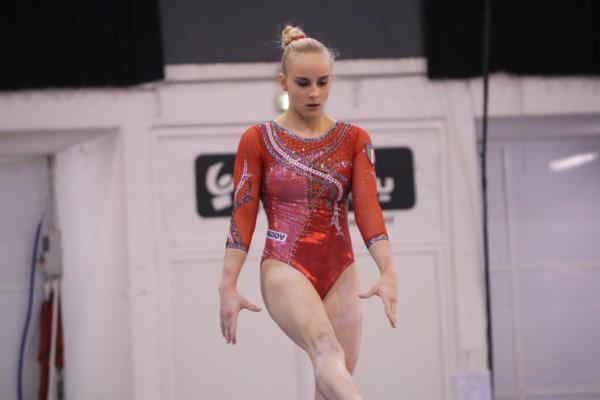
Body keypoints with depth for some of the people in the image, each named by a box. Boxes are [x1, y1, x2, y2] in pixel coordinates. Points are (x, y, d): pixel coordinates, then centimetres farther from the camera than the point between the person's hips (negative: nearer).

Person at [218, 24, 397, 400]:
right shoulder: (258, 140, 3)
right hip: (285, 268, -4)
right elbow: (242, 216, -1)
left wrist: (388, 270, -19)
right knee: (327, 352, -28)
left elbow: (368, 207, -4)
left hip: (340, 273, 4)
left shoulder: (355, 140, 8)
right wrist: (228, 287, -7)